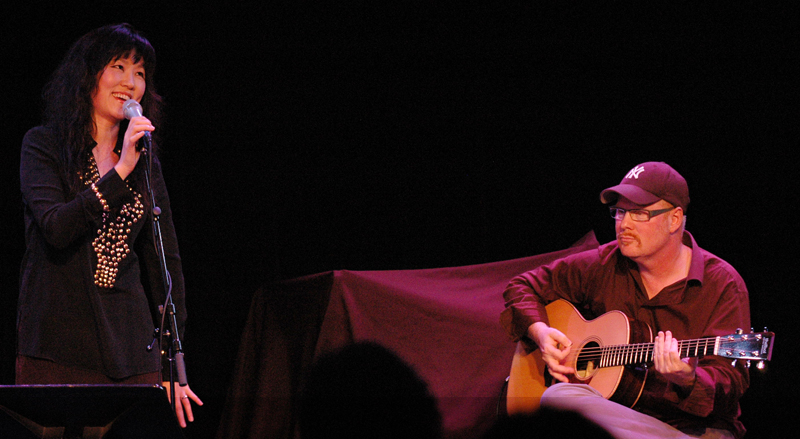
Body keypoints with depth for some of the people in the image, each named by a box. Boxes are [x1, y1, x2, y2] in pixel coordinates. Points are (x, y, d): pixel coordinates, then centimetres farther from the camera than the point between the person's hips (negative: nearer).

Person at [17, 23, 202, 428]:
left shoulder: (145, 162, 15)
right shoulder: (44, 145, 2)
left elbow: (166, 260, 13)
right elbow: (56, 227, -14)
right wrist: (120, 172, -19)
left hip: (130, 348, 4)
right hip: (58, 347, -4)